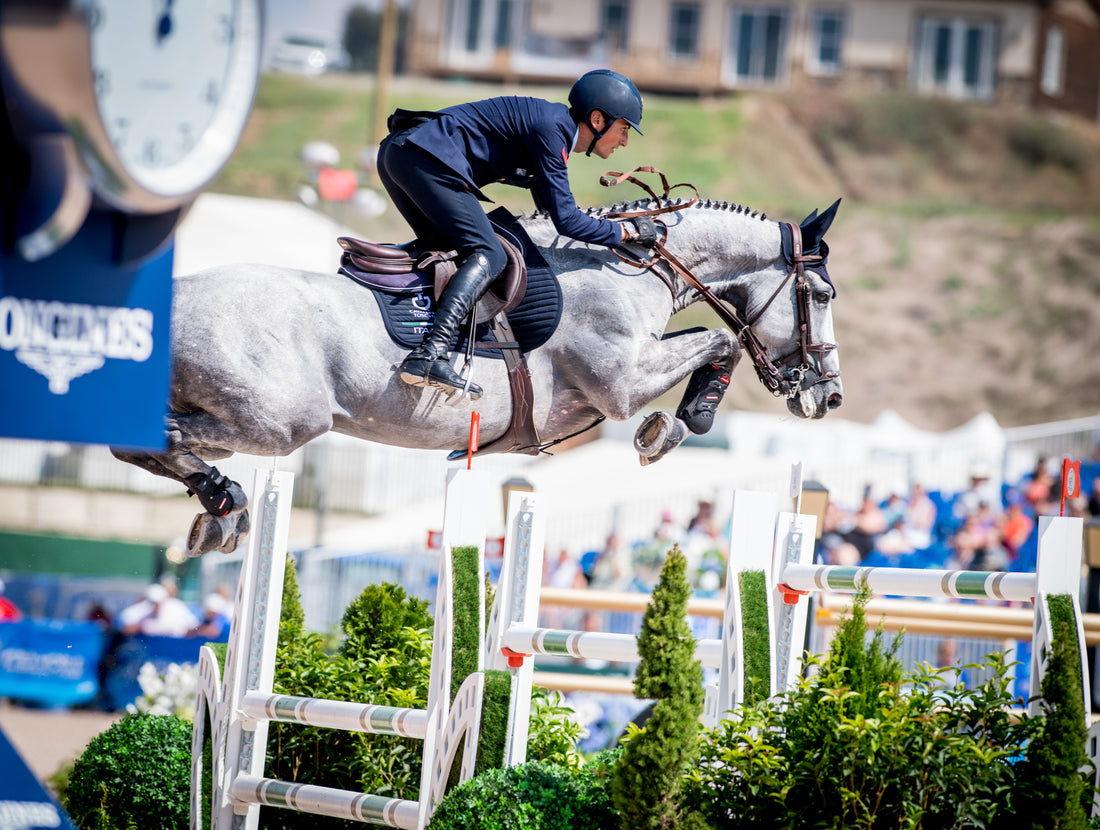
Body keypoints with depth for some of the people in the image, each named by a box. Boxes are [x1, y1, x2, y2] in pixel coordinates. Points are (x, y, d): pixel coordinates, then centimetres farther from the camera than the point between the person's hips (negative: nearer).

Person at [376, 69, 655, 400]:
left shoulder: (553, 124, 21)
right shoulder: (550, 128, -9)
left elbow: (550, 205, 36)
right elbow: (565, 220, -12)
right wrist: (628, 232, -2)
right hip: (425, 158, -10)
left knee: (439, 242, 26)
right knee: (488, 256, -14)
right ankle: (428, 357, -29)